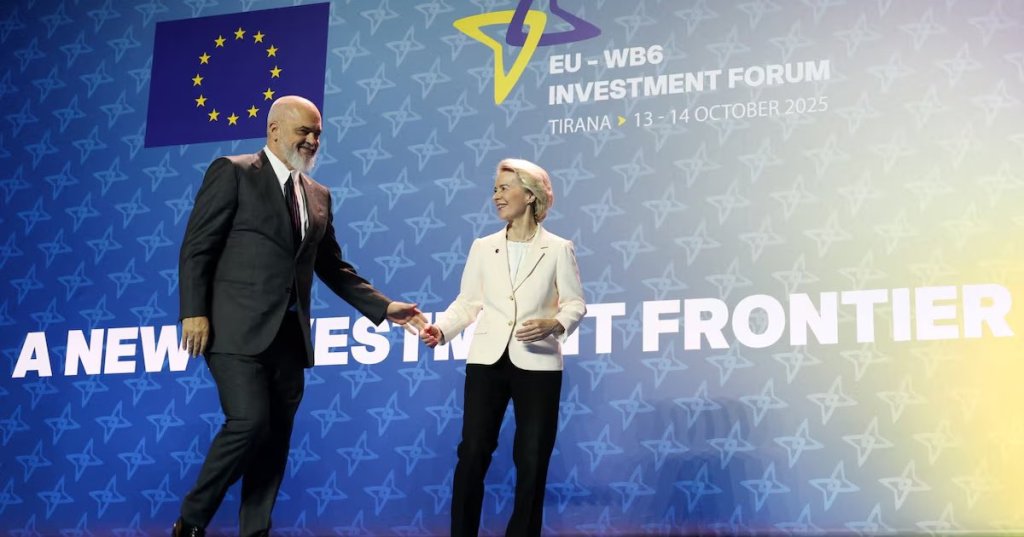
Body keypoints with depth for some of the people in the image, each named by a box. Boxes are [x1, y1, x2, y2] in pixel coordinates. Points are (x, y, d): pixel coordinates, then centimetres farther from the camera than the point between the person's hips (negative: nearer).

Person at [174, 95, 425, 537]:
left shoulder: (319, 196, 17)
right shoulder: (232, 172, -1)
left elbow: (333, 267, 21)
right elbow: (196, 248, -5)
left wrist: (383, 308, 11)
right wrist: (194, 313, -14)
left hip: (288, 335, 6)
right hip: (238, 330, -6)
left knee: (275, 439, 6)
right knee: (249, 423, -16)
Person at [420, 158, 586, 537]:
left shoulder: (558, 249, 2)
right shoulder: (483, 247, 8)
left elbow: (575, 303, 1)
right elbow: (467, 303, 7)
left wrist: (554, 325, -18)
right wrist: (441, 329, -9)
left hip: (537, 364, -2)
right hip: (487, 360, 2)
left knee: (532, 459, 4)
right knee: (472, 453, 0)